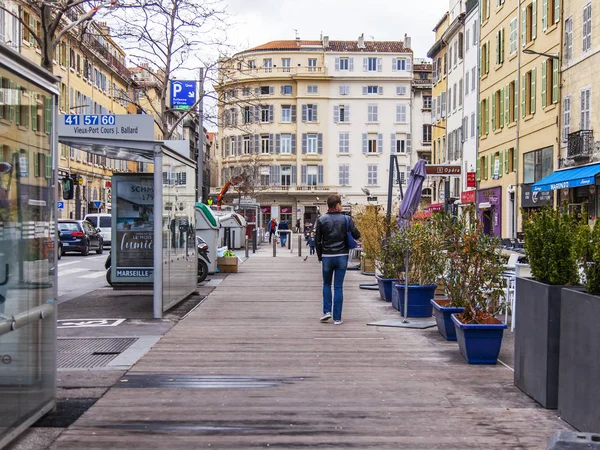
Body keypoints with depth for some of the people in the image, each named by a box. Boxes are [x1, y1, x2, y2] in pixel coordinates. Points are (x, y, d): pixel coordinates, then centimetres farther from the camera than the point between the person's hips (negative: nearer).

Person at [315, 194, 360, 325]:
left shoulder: (321, 220, -2)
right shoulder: (346, 219, -3)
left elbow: (317, 240, -2)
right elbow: (357, 235, -8)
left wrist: (319, 256, 8)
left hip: (327, 256, 0)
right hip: (342, 256, 0)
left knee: (326, 284, 19)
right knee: (338, 287, 4)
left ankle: (327, 311, 6)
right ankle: (337, 318, 4)